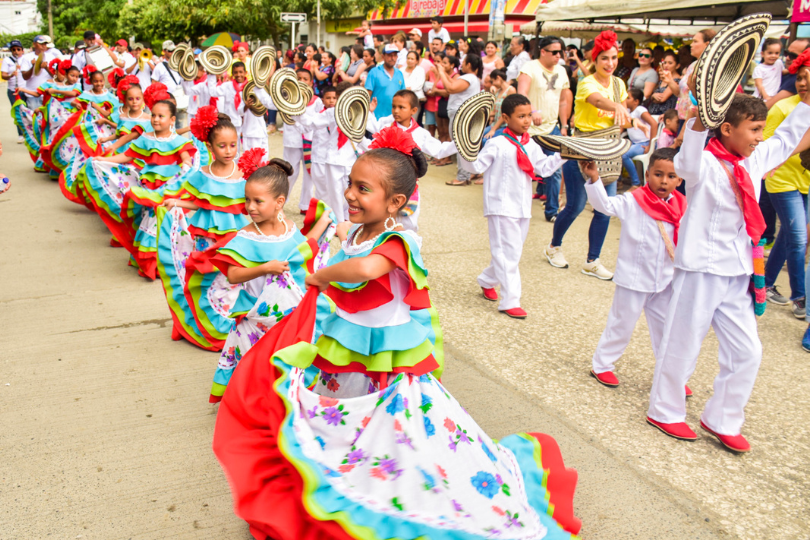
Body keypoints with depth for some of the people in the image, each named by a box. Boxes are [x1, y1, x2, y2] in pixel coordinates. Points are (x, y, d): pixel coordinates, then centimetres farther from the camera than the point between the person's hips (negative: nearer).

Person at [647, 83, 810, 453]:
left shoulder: (753, 160, 8)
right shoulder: (706, 164, -16)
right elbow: (688, 164, -40)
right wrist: (700, 116, -55)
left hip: (737, 274, 8)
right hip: (701, 270, -8)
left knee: (747, 351, 12)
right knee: (683, 345, 6)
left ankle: (722, 420, 28)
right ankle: (664, 411, 26)